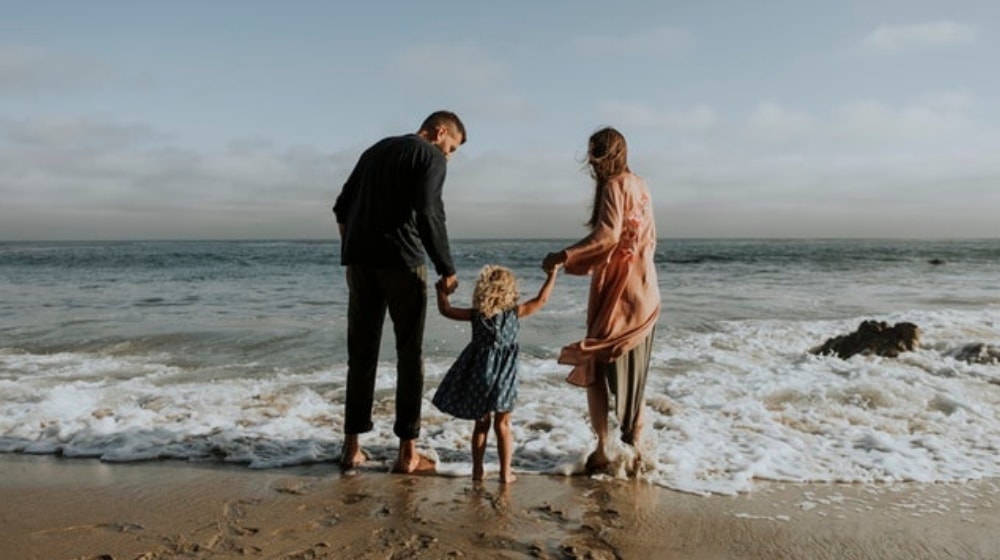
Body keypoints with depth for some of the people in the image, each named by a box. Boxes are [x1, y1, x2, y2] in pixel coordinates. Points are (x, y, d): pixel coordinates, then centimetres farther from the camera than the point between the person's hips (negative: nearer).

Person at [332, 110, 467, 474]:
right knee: (409, 354, 2)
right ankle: (407, 451, 4)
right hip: (401, 260, -6)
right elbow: (429, 214, -14)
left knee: (361, 353, 10)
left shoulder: (376, 150, 22)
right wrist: (447, 270, -11)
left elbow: (342, 207, 20)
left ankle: (352, 446, 14)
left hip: (359, 260, 6)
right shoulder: (430, 156, 1)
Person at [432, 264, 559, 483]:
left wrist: (441, 289, 18)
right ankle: (505, 472, 11)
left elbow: (446, 310, 3)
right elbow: (541, 300, 1)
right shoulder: (515, 312, -9)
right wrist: (552, 274, 10)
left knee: (481, 423, 14)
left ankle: (477, 470, 20)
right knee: (502, 425, 8)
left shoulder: (476, 314, -7)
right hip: (503, 376, -1)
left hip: (479, 373, 1)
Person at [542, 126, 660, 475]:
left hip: (616, 292, -8)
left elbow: (609, 233, -24)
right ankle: (634, 448, 18)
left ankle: (603, 450, -2)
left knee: (596, 369, 0)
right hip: (643, 292, 8)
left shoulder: (614, 185, -9)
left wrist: (565, 255, -22)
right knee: (634, 372, 13)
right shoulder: (639, 185, 15)